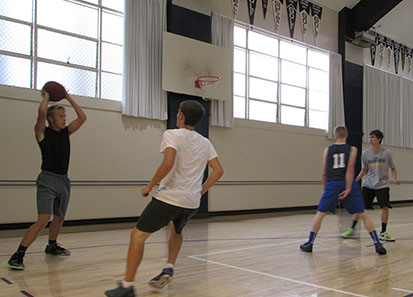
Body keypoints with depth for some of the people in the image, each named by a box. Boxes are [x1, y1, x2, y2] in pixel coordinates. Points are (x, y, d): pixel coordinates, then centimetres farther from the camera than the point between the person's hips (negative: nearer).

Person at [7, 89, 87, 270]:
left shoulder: (66, 132, 12)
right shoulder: (42, 132, -4)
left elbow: (82, 117, 9)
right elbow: (42, 112, -21)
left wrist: (68, 98, 11)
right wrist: (46, 97, -2)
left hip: (64, 180, 7)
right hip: (48, 180, -7)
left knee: (60, 217, 20)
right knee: (44, 219, -19)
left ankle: (52, 246, 41)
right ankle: (18, 255, -13)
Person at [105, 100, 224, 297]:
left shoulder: (172, 134, -6)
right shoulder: (205, 143, 13)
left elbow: (168, 164, -22)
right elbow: (218, 170, 10)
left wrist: (150, 186, -10)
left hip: (169, 197, -7)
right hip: (192, 202, 7)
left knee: (138, 235, 1)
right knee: (176, 231, 34)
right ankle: (169, 269, 22)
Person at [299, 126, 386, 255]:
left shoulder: (327, 150, 10)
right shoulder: (352, 149, 5)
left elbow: (324, 173, 10)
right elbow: (350, 169, -8)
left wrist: (324, 187, 22)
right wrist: (348, 188, -12)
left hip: (332, 184, 1)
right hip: (348, 183, 0)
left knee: (320, 213, 10)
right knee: (363, 215, 7)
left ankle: (309, 244, 11)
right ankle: (377, 244, 4)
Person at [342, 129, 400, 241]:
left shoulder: (387, 153, -4)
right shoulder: (365, 153, 0)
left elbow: (393, 168, 6)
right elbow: (364, 170, 7)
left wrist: (395, 179, -11)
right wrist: (355, 180, -4)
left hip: (382, 185, -1)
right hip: (368, 184, 1)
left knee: (385, 207, -11)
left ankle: (383, 233, 3)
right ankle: (352, 229, 14)